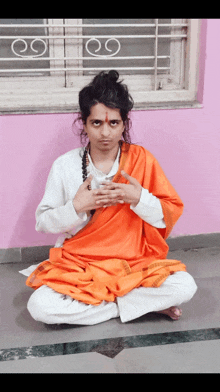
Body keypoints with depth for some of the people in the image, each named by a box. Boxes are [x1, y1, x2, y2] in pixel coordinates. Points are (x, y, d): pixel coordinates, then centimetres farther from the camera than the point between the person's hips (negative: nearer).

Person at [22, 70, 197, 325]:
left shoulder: (141, 160, -3)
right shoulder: (65, 165, -4)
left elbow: (172, 214, -1)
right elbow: (42, 222, -1)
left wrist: (139, 198, -19)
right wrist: (76, 207, -18)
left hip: (134, 263, 0)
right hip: (78, 265, 1)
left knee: (185, 286, -25)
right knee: (39, 306, -26)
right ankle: (149, 303, -13)